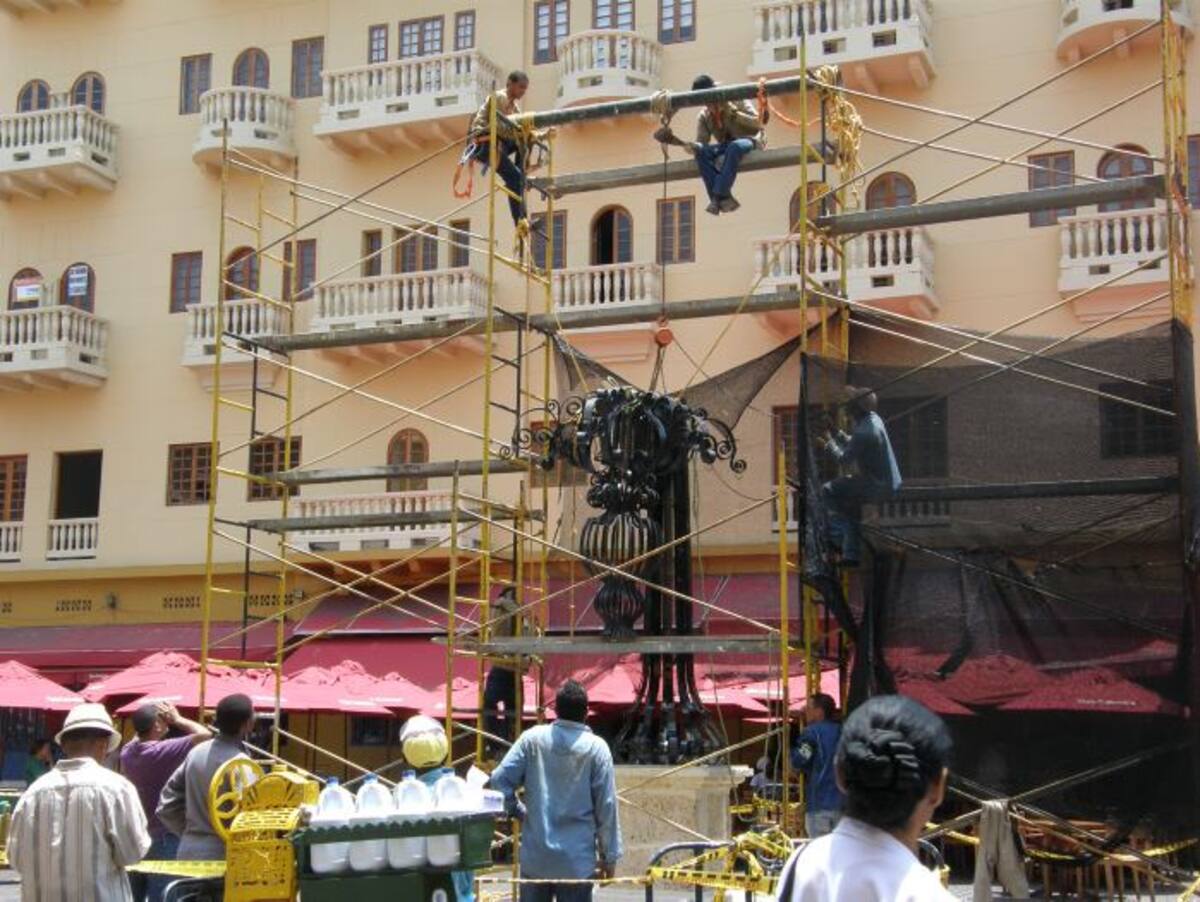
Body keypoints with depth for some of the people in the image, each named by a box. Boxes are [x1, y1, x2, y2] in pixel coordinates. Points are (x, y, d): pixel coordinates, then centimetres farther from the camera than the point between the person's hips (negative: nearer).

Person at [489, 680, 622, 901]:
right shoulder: (596, 748, -8)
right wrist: (610, 855, 2)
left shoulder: (532, 739, -2)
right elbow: (606, 806, -6)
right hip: (577, 860, -2)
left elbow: (500, 780, -4)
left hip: (535, 857, 2)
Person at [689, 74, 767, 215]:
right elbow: (701, 141, -6)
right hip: (727, 147, 5)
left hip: (750, 140, -5)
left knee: (734, 147, -40)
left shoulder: (737, 101, -9)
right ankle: (724, 198, -31)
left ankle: (719, 196, -39)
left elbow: (758, 123, -15)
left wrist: (734, 113, -25)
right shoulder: (703, 117, 2)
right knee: (700, 151, -24)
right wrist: (692, 146, -30)